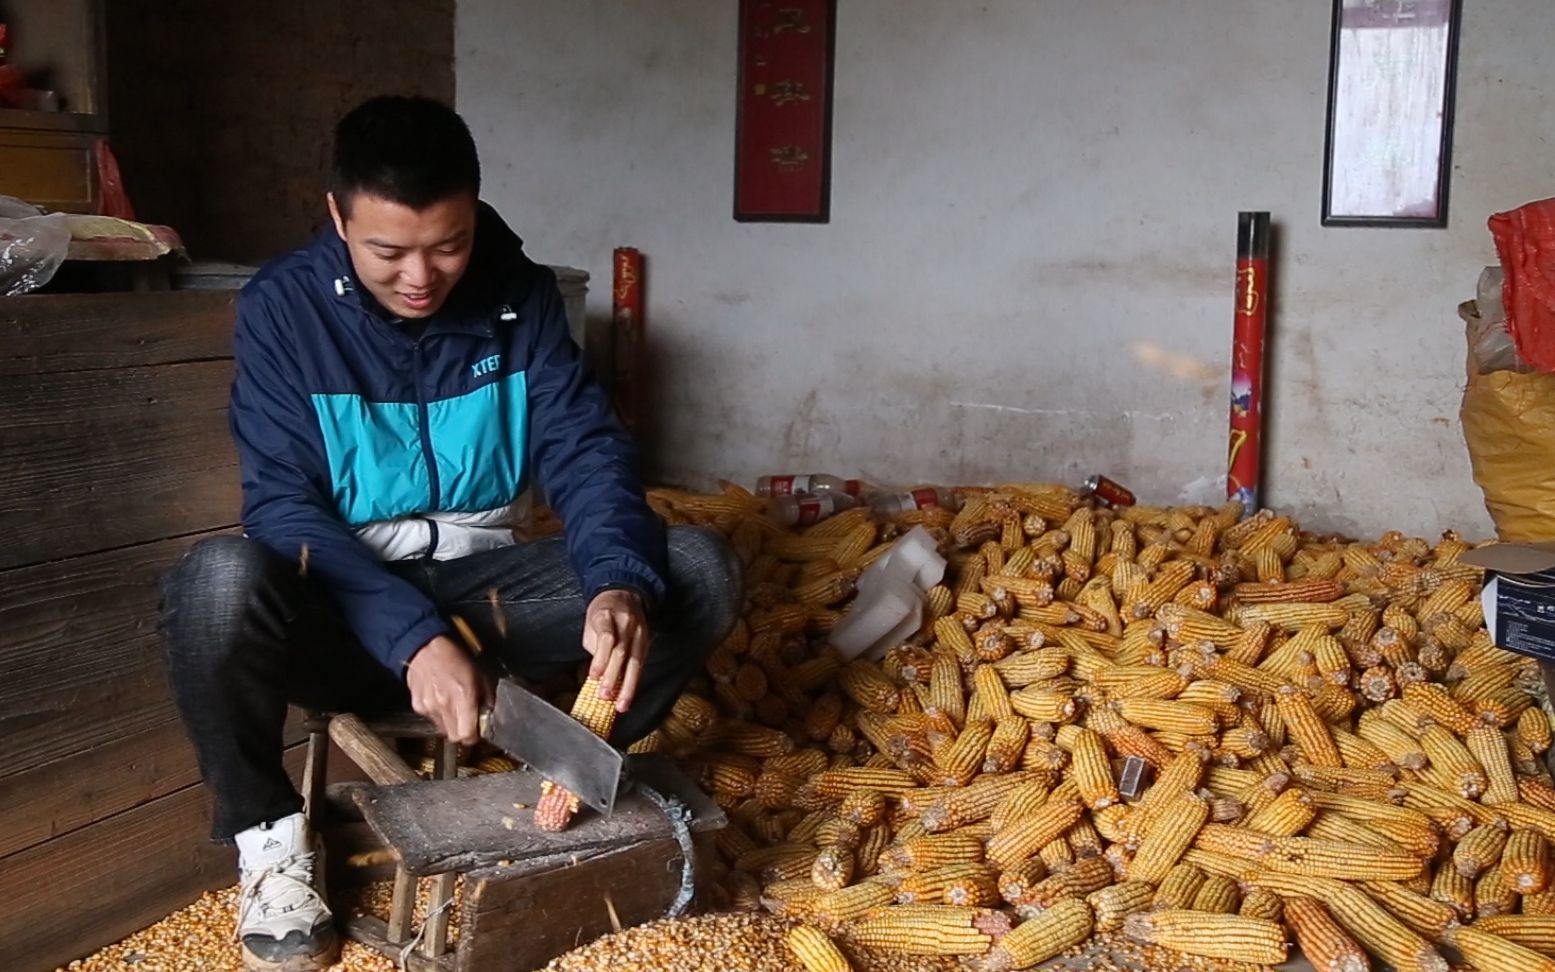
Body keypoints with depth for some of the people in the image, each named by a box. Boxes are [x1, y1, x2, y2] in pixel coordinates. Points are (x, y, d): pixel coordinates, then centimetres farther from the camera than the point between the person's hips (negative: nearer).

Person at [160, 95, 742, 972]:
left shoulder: (521, 293, -2)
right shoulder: (283, 307, -10)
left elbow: (583, 446, -9)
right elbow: (283, 505, -17)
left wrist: (619, 581, -31)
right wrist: (411, 637, -33)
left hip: (483, 583, 3)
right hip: (346, 605, -2)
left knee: (700, 568, -18)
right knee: (223, 580, -36)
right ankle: (271, 834, -10)